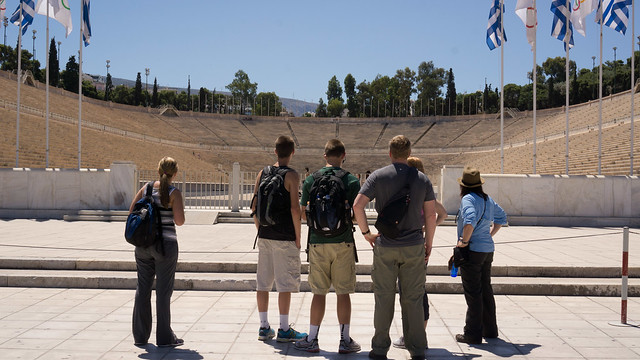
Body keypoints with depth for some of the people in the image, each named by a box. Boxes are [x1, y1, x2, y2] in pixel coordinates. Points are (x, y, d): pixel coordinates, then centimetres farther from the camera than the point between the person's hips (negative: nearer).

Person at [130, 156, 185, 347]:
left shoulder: (146, 188, 4)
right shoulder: (174, 192, -8)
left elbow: (132, 212, 6)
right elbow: (179, 221, -13)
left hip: (143, 244, 4)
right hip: (166, 244, -4)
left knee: (143, 288, 13)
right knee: (163, 290, 4)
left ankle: (140, 335, 21)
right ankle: (164, 337, 11)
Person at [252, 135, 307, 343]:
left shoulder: (262, 173, 8)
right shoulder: (291, 175, -8)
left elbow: (254, 207, 9)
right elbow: (294, 209, -14)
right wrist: (298, 237, -5)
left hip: (264, 236, 6)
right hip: (284, 237, -5)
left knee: (263, 283, 10)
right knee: (285, 283, 1)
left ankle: (264, 327, 18)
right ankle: (284, 330, 6)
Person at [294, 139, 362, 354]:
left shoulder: (310, 180, 1)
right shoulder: (352, 181, -3)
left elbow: (303, 213, 5)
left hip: (317, 242, 1)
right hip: (343, 242, -1)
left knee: (319, 292, 9)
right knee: (343, 292, 6)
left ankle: (312, 340, 16)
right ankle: (345, 340, 13)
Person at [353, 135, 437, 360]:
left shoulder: (378, 176, -2)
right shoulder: (422, 179, 3)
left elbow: (357, 205, -11)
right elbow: (431, 215, 2)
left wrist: (366, 233, 0)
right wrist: (428, 244, 12)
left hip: (385, 246, -1)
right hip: (414, 247, 1)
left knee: (384, 298, 7)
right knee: (413, 299, 8)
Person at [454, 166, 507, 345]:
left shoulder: (468, 199, -15)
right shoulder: (488, 199, 11)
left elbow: (470, 221, -33)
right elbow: (502, 217, 25)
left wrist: (464, 240, -21)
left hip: (472, 250, -8)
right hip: (488, 249, 8)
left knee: (473, 293, -2)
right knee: (486, 290, 17)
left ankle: (473, 334, 5)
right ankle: (490, 330, 27)